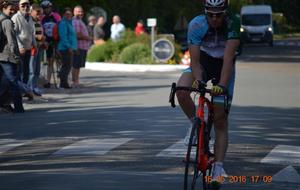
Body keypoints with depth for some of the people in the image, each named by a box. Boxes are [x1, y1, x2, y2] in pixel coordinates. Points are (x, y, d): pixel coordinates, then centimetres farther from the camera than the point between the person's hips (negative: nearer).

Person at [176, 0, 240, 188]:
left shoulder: (233, 23, -30)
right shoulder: (196, 25, -26)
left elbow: (228, 57, -35)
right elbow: (194, 60, -26)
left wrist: (222, 85, -45)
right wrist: (198, 80, -43)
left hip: (224, 67, -1)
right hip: (203, 62, 1)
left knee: (221, 120, -6)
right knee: (181, 90, -30)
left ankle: (218, 168, -5)